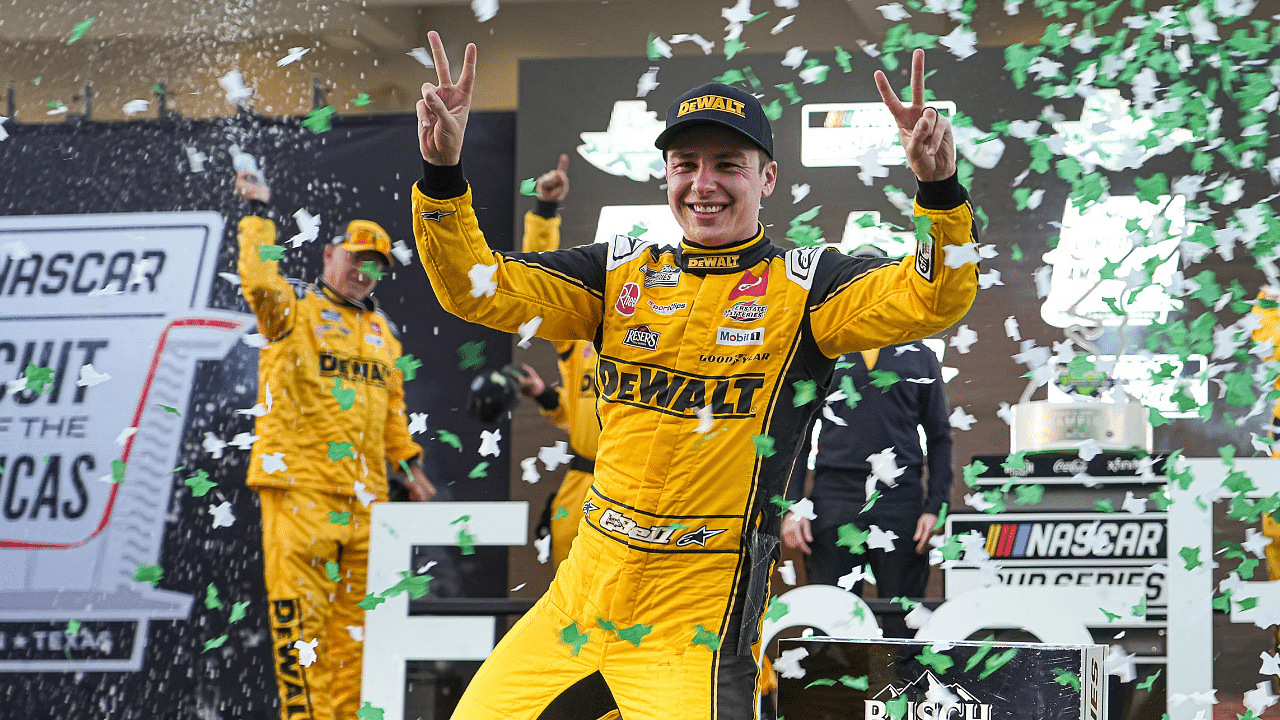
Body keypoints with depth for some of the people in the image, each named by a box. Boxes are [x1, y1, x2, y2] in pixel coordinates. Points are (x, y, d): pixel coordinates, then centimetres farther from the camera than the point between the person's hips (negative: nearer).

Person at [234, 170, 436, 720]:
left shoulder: (380, 330, 21)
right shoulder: (294, 310, 3)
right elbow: (259, 283, -19)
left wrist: (409, 463, 22)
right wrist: (259, 215, -14)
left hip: (363, 493, 6)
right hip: (298, 484, -6)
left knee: (353, 614, 6)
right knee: (300, 610, -10)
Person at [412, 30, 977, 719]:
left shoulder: (801, 286, -2)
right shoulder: (620, 273, 8)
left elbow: (936, 298, -16)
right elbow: (474, 288, 1)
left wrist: (938, 185, -34)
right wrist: (442, 172, -15)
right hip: (582, 594, 5)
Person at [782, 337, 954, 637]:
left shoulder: (920, 356, 14)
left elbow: (939, 437, 14)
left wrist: (935, 508, 2)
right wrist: (792, 506, 0)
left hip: (901, 499, 0)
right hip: (834, 497, 0)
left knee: (905, 624, -3)